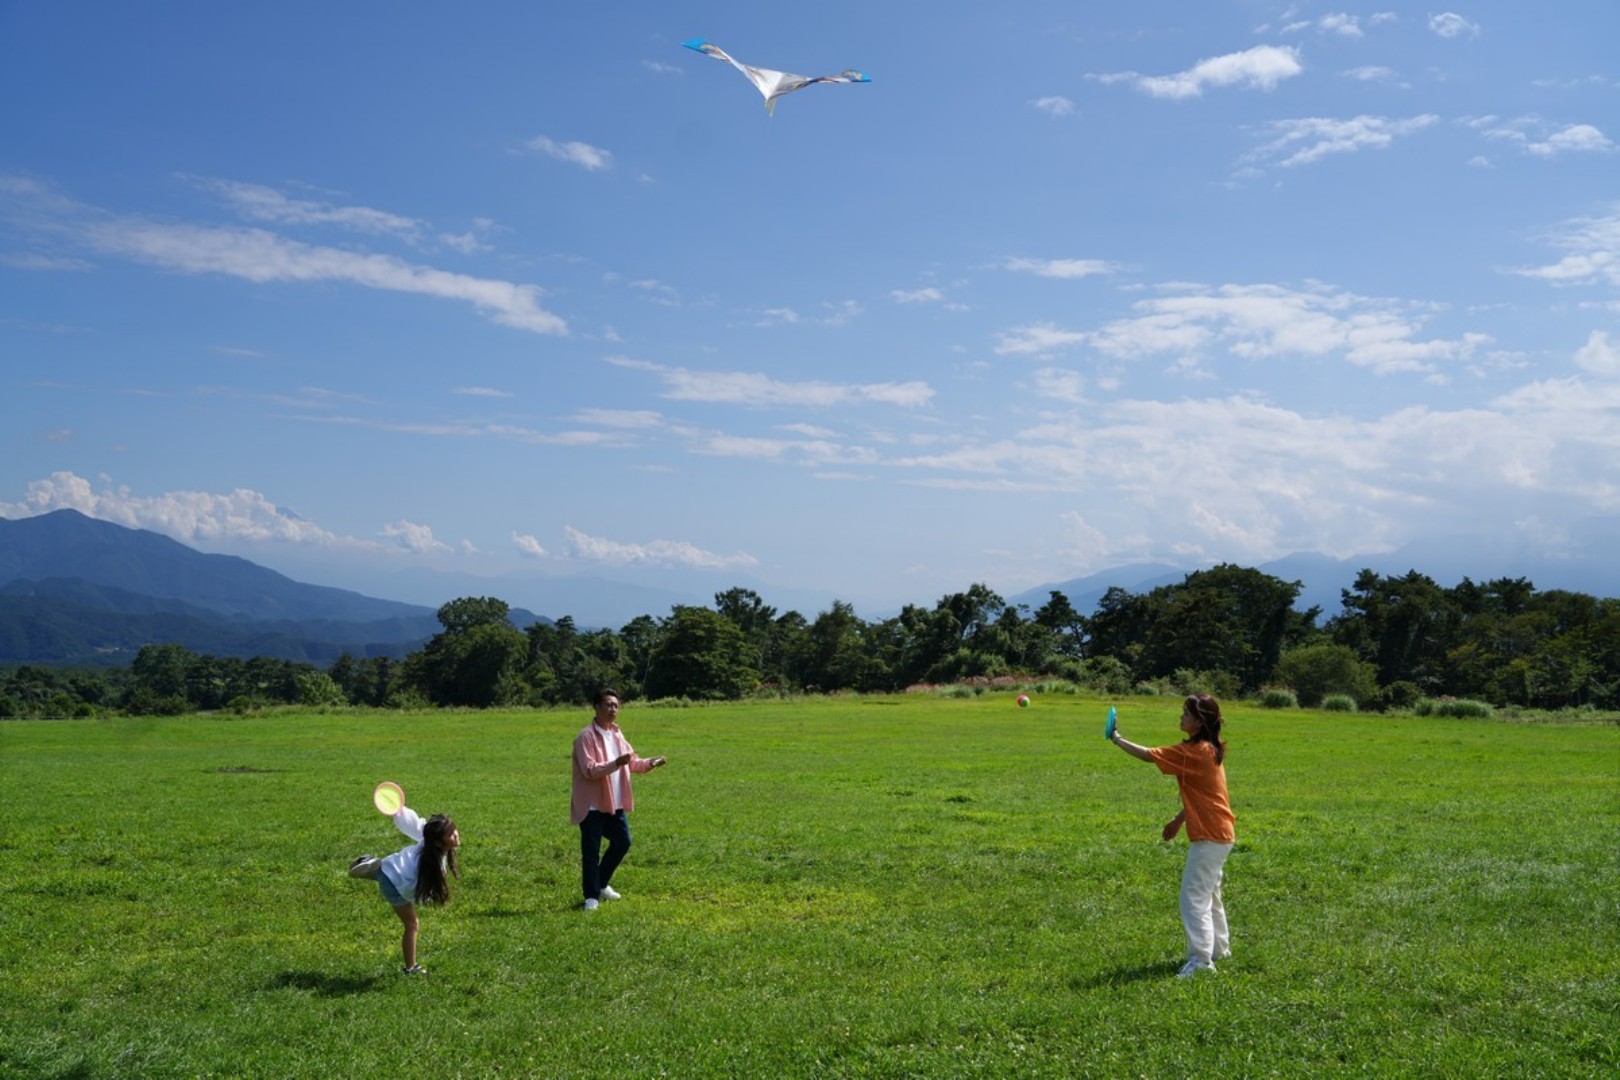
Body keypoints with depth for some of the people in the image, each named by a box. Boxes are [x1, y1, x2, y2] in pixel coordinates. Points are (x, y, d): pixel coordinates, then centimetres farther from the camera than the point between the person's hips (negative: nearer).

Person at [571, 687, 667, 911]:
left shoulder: (617, 734, 11)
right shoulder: (586, 736, -15)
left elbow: (632, 763, 17)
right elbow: (589, 770, -23)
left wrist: (650, 763, -1)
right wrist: (616, 763, -35)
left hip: (615, 803, 8)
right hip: (592, 805, -8)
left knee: (622, 842, 14)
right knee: (591, 852, 0)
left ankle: (601, 884, 32)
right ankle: (591, 896, 11)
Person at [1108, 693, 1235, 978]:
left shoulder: (1196, 752, -20)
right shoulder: (1209, 749, 10)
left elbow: (1148, 755, -17)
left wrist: (1117, 740, -4)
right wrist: (1180, 819, 18)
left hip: (1210, 837, -10)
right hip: (1217, 833, 10)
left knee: (1194, 897, -9)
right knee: (1208, 894, 22)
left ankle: (1200, 958, -10)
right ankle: (1219, 948, 34)